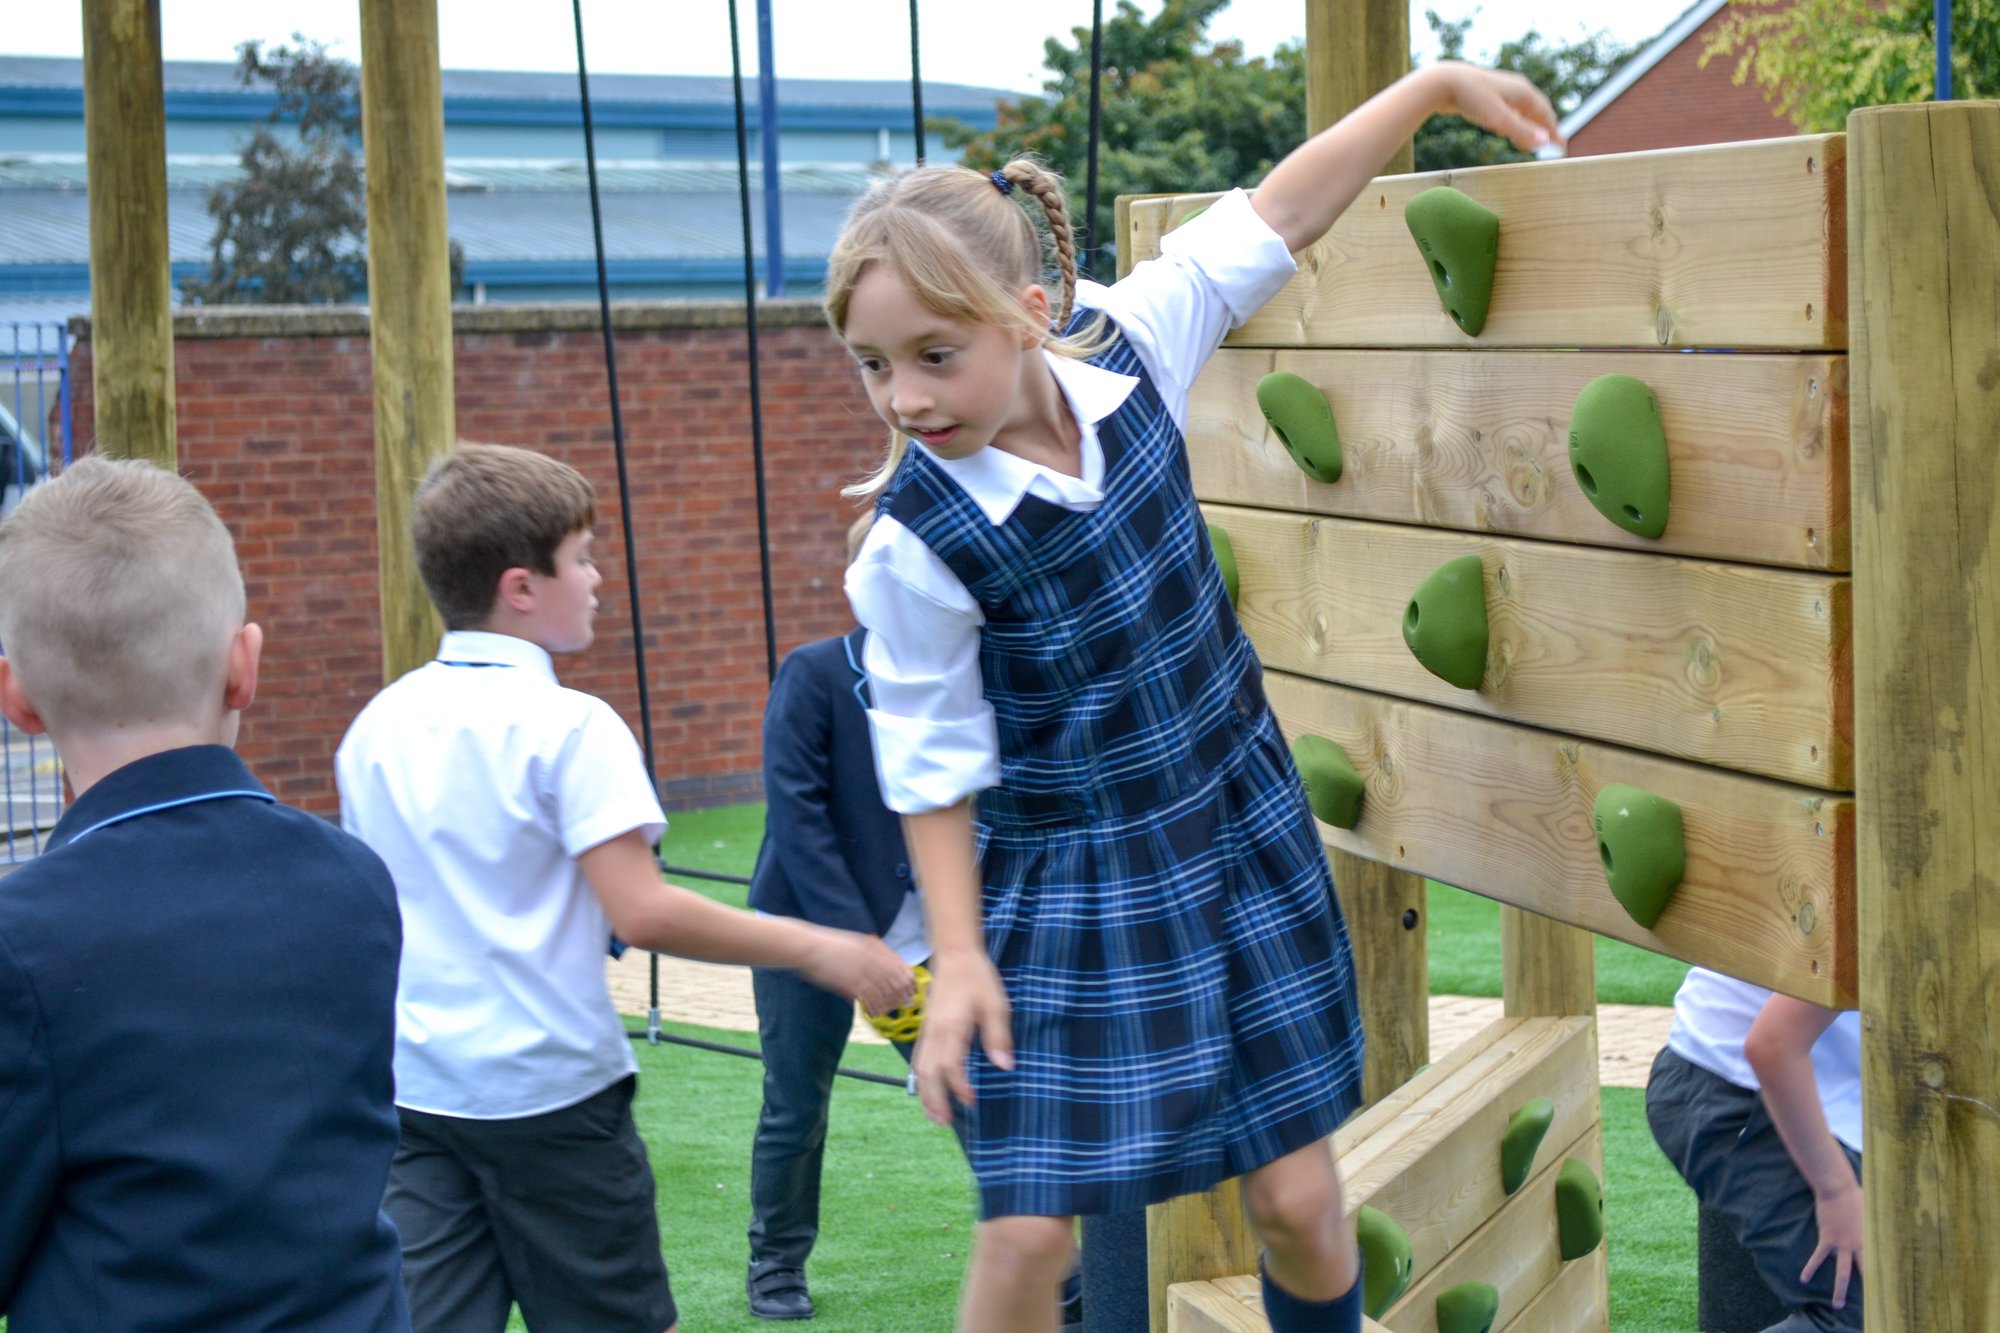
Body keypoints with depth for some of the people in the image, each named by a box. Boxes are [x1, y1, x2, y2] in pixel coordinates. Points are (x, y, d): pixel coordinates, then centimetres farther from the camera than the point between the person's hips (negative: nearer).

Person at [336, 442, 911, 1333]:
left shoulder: (377, 727, 7)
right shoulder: (567, 727, -14)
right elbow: (640, 911, -20)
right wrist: (814, 950, -13)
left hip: (415, 1086, 5)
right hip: (550, 1091, -5)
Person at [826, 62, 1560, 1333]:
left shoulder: (1123, 349, -11)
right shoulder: (913, 545, -20)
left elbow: (1273, 216, 0)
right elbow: (932, 764, -10)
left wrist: (1436, 84, 1)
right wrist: (959, 956, -11)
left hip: (1241, 834, 4)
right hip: (1065, 890, -4)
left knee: (1299, 1197, 8)